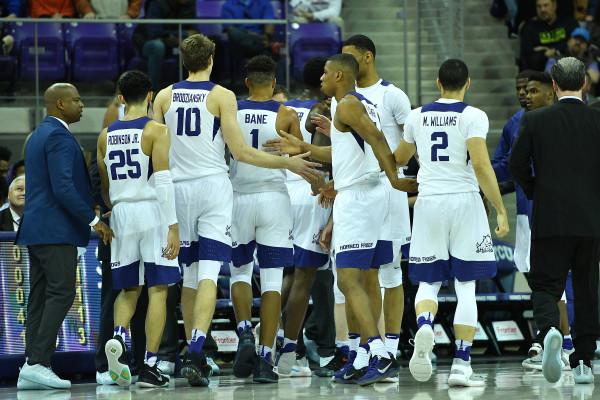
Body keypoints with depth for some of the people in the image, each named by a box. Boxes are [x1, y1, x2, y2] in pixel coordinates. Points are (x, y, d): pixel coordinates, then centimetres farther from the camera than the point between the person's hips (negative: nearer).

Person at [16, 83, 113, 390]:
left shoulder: (38, 135, 20)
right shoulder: (58, 136, -12)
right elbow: (63, 188, -20)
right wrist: (93, 220, -17)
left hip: (35, 227, 10)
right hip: (56, 229, -10)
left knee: (40, 297, 7)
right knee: (62, 293, -11)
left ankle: (31, 367, 4)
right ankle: (37, 363, -18)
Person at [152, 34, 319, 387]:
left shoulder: (164, 97, 5)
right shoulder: (222, 96, -5)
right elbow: (240, 152, -8)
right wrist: (288, 163, 0)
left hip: (178, 189, 4)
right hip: (213, 186, -4)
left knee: (190, 274, 16)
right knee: (209, 274, -8)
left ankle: (194, 353, 21)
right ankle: (196, 353, -23)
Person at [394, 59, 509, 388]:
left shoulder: (417, 117, 7)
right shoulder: (473, 116, -6)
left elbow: (399, 159, 22)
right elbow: (481, 165, -16)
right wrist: (500, 210, -13)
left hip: (428, 201, 3)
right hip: (464, 201, -3)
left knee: (428, 281, 12)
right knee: (466, 286, 5)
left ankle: (424, 326, -22)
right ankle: (461, 366, 0)